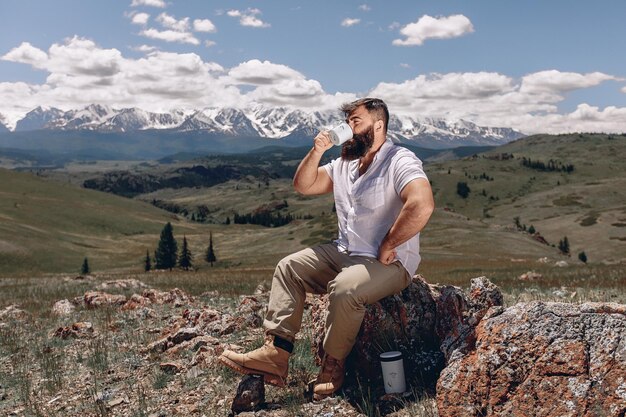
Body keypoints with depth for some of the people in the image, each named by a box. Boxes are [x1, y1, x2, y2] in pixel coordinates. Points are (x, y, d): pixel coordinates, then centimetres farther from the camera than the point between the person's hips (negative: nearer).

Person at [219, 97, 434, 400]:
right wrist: (316, 152, -5)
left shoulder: (399, 161, -15)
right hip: (344, 252, 9)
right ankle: (275, 353, -13)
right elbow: (302, 186, 12)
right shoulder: (345, 163, 12)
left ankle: (332, 368, -12)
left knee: (344, 289, -35)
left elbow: (422, 205, -32)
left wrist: (387, 246, -24)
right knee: (288, 267, -2)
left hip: (390, 261, -9)